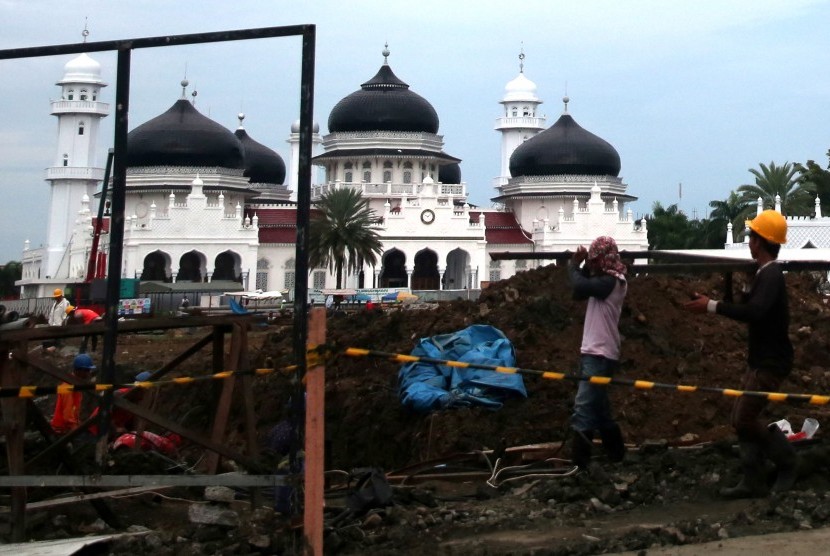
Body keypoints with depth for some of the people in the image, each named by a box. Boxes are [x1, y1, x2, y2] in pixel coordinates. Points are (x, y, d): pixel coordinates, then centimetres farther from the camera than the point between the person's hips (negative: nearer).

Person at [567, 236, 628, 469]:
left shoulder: (612, 281, -16)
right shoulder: (604, 280, 13)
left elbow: (581, 287, -29)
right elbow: (579, 294, 20)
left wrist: (573, 266, -9)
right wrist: (582, 266, 5)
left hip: (600, 355, -10)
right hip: (594, 353, 10)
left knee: (583, 410, -14)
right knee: (598, 408, 17)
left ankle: (578, 463, -16)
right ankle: (616, 454, 27)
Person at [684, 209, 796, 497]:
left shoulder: (772, 276, -20)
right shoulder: (764, 273, 11)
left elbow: (754, 312, -35)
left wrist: (713, 306, -33)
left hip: (770, 363, -10)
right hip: (759, 361, 10)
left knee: (744, 420, -9)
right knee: (741, 419, 7)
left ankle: (786, 459, 9)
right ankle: (753, 482, 10)